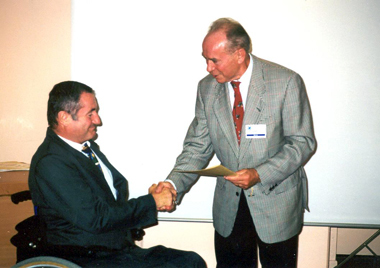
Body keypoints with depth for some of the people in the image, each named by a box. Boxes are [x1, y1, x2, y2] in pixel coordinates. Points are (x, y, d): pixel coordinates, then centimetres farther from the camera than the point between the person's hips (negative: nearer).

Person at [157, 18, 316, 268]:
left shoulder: (286, 82, -14)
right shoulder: (207, 88, -1)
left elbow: (302, 142, -12)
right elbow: (198, 146, 1)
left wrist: (259, 174, -23)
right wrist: (174, 182, -15)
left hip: (277, 202, -3)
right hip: (229, 203, 3)